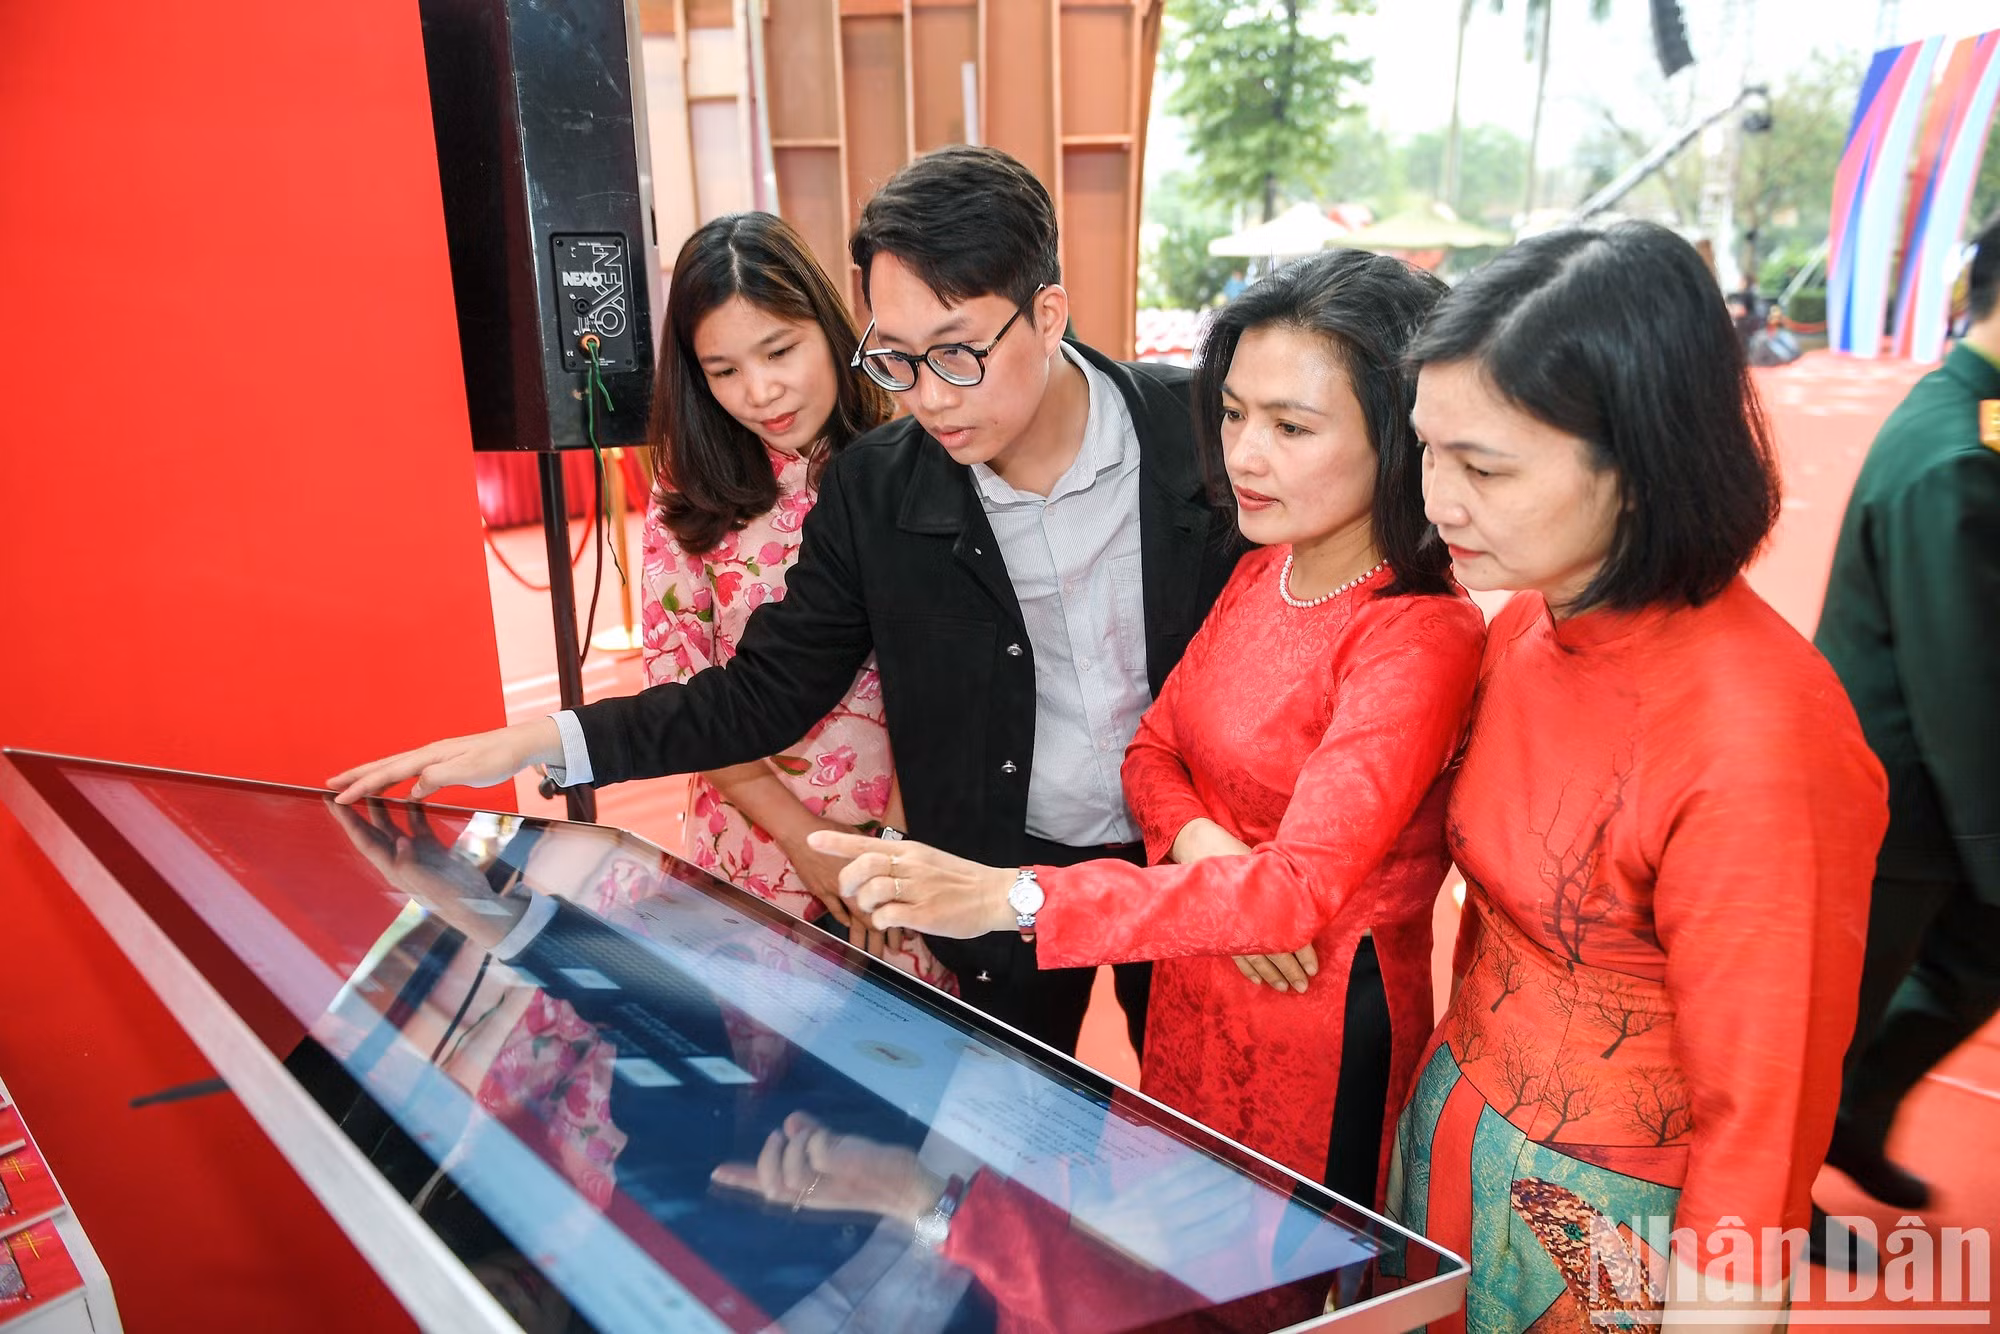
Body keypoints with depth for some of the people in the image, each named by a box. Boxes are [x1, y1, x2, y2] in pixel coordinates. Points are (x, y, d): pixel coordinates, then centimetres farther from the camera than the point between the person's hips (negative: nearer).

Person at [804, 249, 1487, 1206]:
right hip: (1193, 990, 7)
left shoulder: (1420, 638, -23)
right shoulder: (1260, 574, 2)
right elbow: (1153, 748, 6)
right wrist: (1197, 839, -18)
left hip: (1321, 1017, -6)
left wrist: (1010, 896, -40)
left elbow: (1304, 888, -31)